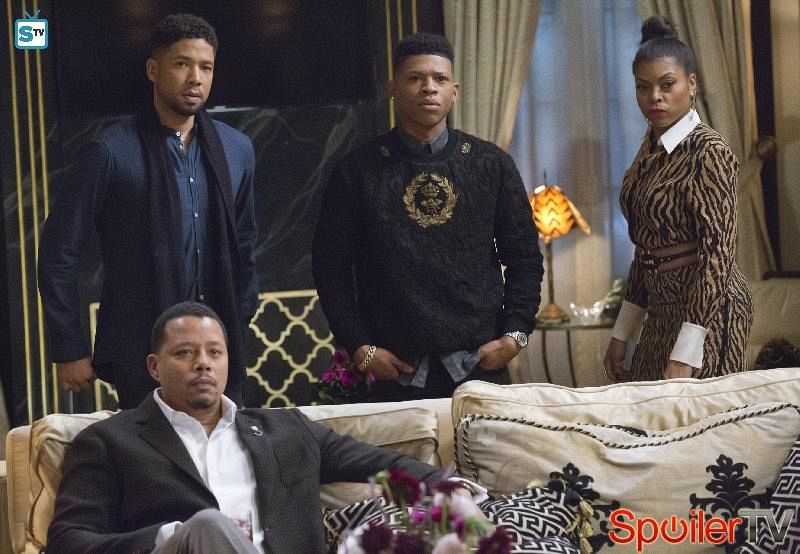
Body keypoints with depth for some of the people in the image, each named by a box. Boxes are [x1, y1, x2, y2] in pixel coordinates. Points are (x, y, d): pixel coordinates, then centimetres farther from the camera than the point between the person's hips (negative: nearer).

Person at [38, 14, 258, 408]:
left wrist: (240, 326, 12)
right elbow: (58, 253, -5)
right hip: (141, 356, -4)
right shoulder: (112, 153, -7)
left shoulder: (236, 150, 8)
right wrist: (69, 350, -5)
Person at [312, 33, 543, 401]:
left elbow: (523, 256, 10)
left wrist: (515, 334, -1)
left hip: (482, 366, 1)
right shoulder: (358, 172, 2)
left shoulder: (492, 165, 6)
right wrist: (359, 347, -4)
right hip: (397, 372, -1)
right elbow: (332, 265, 3)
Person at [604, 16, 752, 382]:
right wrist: (622, 332, 15)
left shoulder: (708, 152, -13)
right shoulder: (651, 151, 10)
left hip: (703, 311, -8)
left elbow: (718, 253, -18)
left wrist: (685, 354, -23)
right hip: (663, 309, 8)